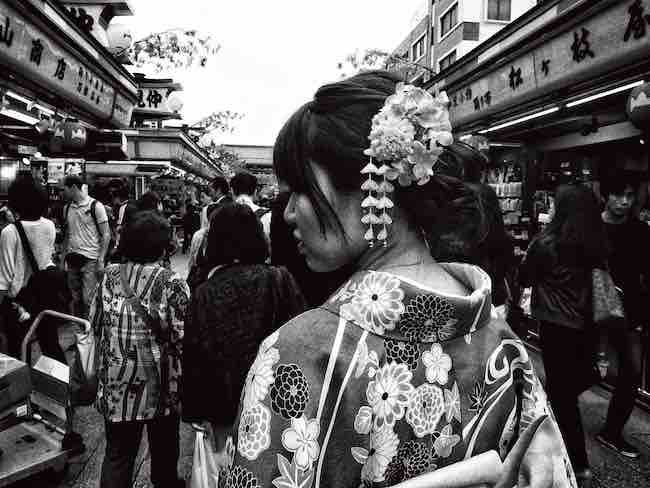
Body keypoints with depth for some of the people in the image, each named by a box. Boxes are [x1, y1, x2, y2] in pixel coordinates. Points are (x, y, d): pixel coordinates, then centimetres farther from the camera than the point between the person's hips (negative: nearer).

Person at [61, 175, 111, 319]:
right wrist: (63, 258, 11)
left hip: (90, 259, -6)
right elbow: (66, 235, 19)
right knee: (76, 299, 10)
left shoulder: (95, 206, -5)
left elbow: (106, 234, -6)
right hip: (72, 259, 6)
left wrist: (101, 261, -13)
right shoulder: (67, 208, 12)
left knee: (88, 300, -9)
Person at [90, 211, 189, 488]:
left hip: (117, 384, 3)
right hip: (160, 383, -2)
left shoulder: (109, 277, -4)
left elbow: (95, 323, 5)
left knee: (118, 452, 15)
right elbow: (182, 337, -19)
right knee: (164, 446, 21)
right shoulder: (171, 284, -17)